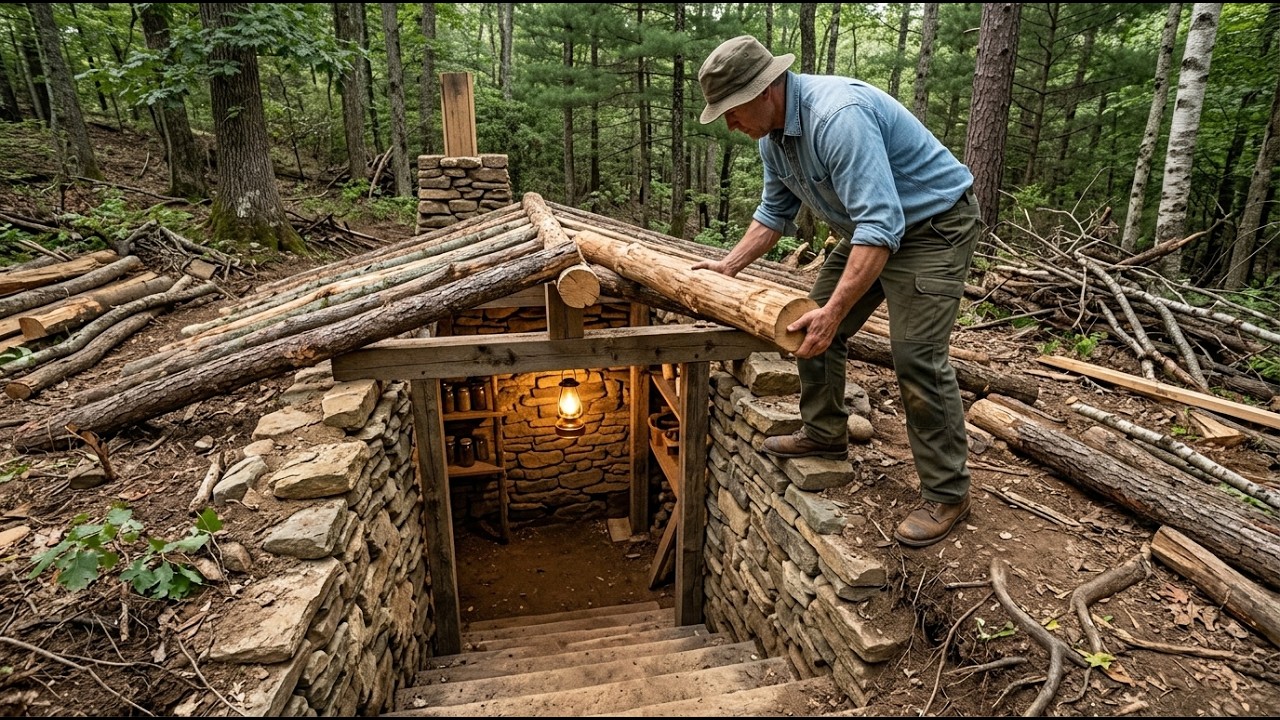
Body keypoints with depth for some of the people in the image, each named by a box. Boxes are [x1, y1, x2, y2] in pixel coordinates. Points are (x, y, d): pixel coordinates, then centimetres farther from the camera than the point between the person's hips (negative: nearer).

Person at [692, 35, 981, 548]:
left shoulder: (838, 116, -32)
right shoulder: (772, 135, -2)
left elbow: (881, 226, -38)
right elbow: (774, 212, 12)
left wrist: (834, 311, -42)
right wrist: (729, 266, 2)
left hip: (934, 224, -9)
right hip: (872, 225, 9)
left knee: (917, 357, -15)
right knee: (810, 328, 8)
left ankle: (946, 494, -2)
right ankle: (824, 433, 26)